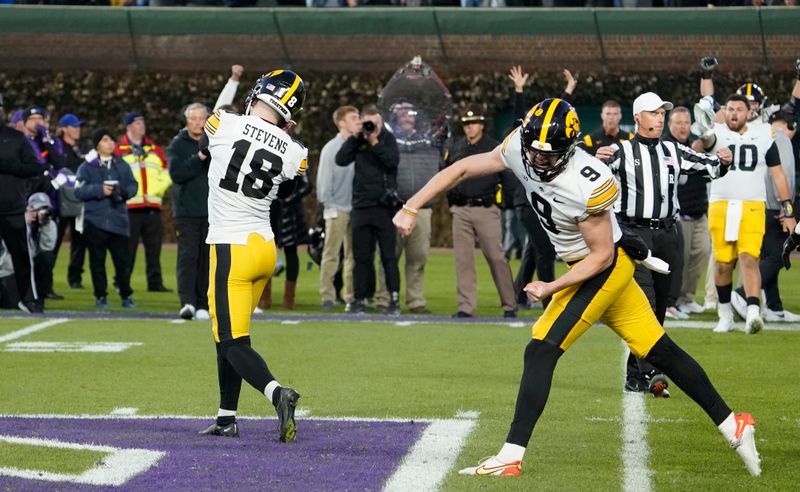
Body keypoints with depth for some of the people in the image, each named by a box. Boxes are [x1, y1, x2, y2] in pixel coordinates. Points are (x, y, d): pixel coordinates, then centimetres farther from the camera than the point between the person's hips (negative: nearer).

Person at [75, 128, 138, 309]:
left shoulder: (121, 165, 10)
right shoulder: (87, 166, 1)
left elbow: (133, 185, 10)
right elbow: (79, 190, -6)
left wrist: (124, 192, -11)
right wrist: (99, 190, -17)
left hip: (118, 220, 2)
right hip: (95, 220, -2)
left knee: (122, 259, 0)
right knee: (97, 260, 3)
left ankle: (126, 295, 10)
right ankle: (101, 296, 12)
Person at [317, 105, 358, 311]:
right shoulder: (331, 148, -3)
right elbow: (324, 180, -2)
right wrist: (329, 206, -6)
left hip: (356, 208, 4)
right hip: (337, 209, -4)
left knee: (354, 254, 8)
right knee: (331, 254, -5)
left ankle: (352, 296, 14)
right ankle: (327, 296, -2)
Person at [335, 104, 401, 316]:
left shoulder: (388, 139, 5)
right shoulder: (358, 142, 11)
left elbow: (393, 160, -11)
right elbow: (341, 160, -2)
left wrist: (374, 143, -16)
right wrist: (355, 137, -8)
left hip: (384, 205, -3)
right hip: (361, 205, 3)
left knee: (388, 256, -4)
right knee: (361, 256, 5)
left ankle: (394, 299, -3)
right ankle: (360, 298, 9)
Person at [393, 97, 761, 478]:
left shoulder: (587, 186, -29)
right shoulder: (520, 148, -11)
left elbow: (602, 255, -19)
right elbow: (463, 169, -1)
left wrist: (551, 288, -20)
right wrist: (411, 208, -3)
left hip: (605, 269, -8)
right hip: (587, 266, 8)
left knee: (541, 352, -13)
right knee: (660, 351, 13)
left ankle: (510, 457, -11)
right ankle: (732, 427, 20)